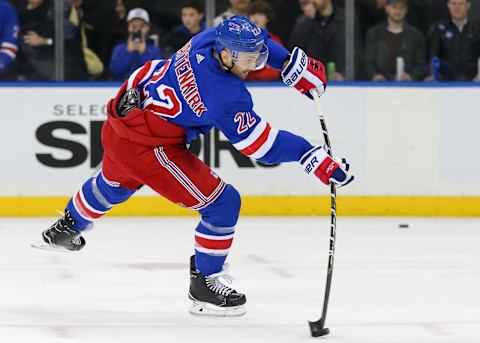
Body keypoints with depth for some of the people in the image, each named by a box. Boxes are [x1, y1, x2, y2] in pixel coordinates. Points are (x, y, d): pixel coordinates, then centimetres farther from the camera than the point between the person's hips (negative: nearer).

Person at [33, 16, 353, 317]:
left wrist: (294, 63, 2)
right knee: (223, 203, -5)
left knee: (114, 183, 39)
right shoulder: (227, 95, -29)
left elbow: (255, 41, 13)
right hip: (148, 146, -9)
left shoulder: (212, 38, -8)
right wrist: (315, 159, -27)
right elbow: (263, 145, -26)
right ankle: (204, 284, 9)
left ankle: (65, 229, 65)